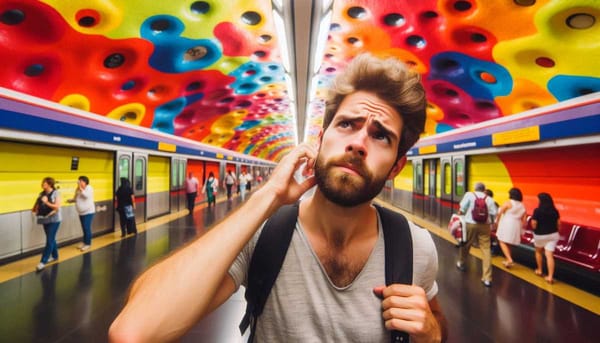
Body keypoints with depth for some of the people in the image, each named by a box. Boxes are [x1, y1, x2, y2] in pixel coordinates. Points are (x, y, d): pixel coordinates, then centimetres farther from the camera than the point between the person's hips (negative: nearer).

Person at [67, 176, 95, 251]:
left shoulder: (89, 188, -11)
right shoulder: (78, 189, 9)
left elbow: (86, 196, -29)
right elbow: (76, 199, 19)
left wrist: (81, 188, -27)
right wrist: (71, 200, 0)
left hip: (88, 212, -7)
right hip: (81, 212, 7)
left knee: (87, 228, -7)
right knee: (84, 228, 14)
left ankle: (88, 244, 1)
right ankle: (84, 242, 24)